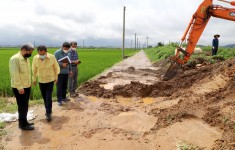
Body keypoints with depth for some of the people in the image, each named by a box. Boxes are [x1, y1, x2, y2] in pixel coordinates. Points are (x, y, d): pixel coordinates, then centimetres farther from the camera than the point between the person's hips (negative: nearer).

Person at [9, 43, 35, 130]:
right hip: (19, 88, -8)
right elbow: (15, 74, -22)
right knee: (22, 106, 2)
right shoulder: (15, 59, -18)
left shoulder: (26, 59, 9)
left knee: (25, 106, 17)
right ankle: (23, 125, 16)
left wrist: (29, 83, 12)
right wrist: (19, 87, -22)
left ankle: (24, 122, 31)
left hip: (27, 86, 9)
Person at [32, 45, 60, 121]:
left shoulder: (52, 57, -19)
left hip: (50, 80, -3)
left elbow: (56, 68, -3)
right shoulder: (35, 58, -13)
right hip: (41, 81, 3)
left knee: (48, 97, -7)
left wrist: (56, 77, 7)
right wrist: (34, 79, 11)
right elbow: (34, 69, 2)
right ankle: (48, 110, 32)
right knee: (44, 97, 12)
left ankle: (48, 113, 4)